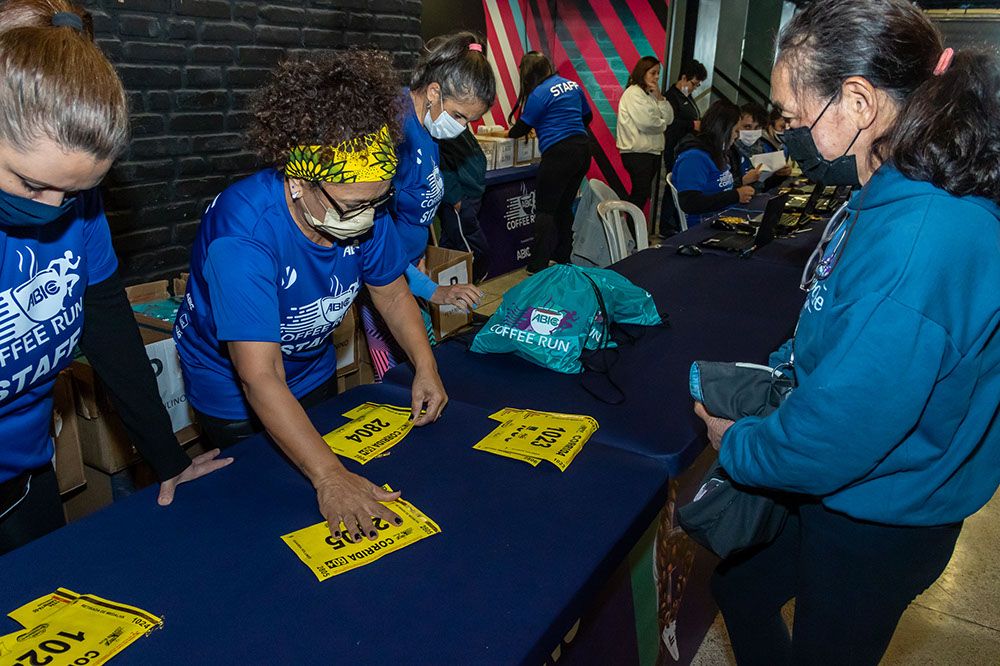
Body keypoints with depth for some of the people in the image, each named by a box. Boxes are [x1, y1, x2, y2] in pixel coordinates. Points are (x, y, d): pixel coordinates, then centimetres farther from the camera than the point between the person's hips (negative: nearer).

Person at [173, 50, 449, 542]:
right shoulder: (242, 236, -40)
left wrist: (425, 366, -18)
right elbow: (261, 377, -42)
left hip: (314, 370, 6)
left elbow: (391, 292, -5)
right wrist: (329, 477, -47)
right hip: (234, 391, -5)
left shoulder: (363, 205, -21)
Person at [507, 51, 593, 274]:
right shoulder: (573, 85, 15)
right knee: (564, 207, 18)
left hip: (559, 153, -8)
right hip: (583, 150, 8)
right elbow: (587, 116, 25)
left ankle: (538, 267, -7)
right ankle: (564, 257, 26)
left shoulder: (539, 94, -8)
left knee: (545, 210, -4)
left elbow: (522, 128, -4)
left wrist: (505, 132, 16)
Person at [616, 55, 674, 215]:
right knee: (640, 194, -10)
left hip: (652, 151, 9)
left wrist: (659, 97, -1)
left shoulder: (651, 94, 18)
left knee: (643, 193, 9)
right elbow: (646, 123, -19)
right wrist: (662, 125, 2)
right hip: (637, 152, -9)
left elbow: (669, 119, 11)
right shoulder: (633, 93, -9)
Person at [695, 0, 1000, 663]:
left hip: (877, 524, -8)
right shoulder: (890, 199, -2)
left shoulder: (920, 245, -35)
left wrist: (734, 442, -15)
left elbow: (834, 439, -32)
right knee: (738, 582, 25)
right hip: (840, 492, 9)